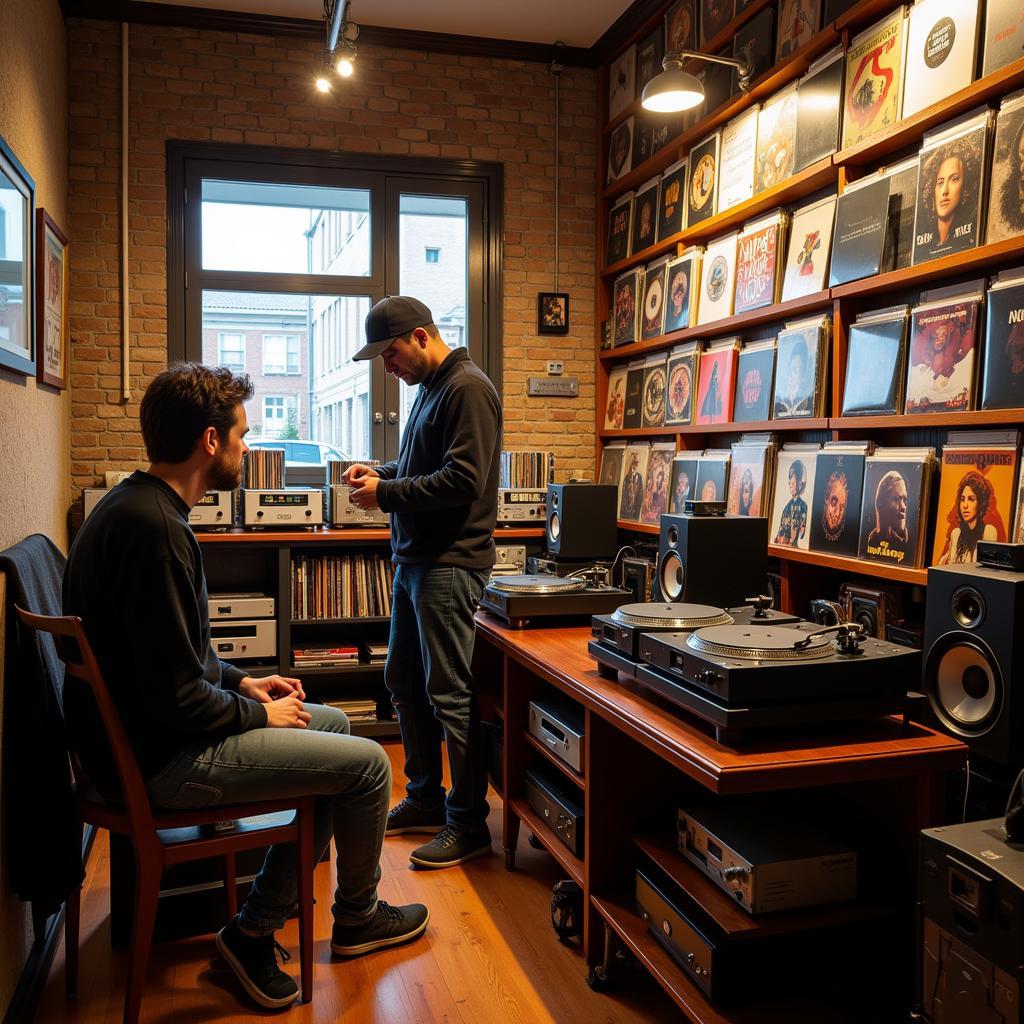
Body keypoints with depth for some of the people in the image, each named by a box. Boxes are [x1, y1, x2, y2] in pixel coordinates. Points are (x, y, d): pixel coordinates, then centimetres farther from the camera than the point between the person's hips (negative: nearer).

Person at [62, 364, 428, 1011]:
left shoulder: (140, 506, 7)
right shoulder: (152, 528, -26)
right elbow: (177, 699, -27)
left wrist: (243, 683, 9)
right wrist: (259, 713, -10)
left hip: (148, 731, 11)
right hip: (162, 759, -11)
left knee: (335, 725, 19)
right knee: (367, 763, -5)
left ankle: (257, 930, 18)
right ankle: (357, 918, 25)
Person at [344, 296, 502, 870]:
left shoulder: (468, 388, -13)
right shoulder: (432, 388, 17)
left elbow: (464, 480, -21)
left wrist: (387, 494, -14)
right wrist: (383, 472, 8)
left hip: (449, 564, -10)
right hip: (415, 560, 11)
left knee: (450, 695, -4)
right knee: (404, 682, 16)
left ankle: (469, 825, 10)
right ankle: (426, 800, 30)